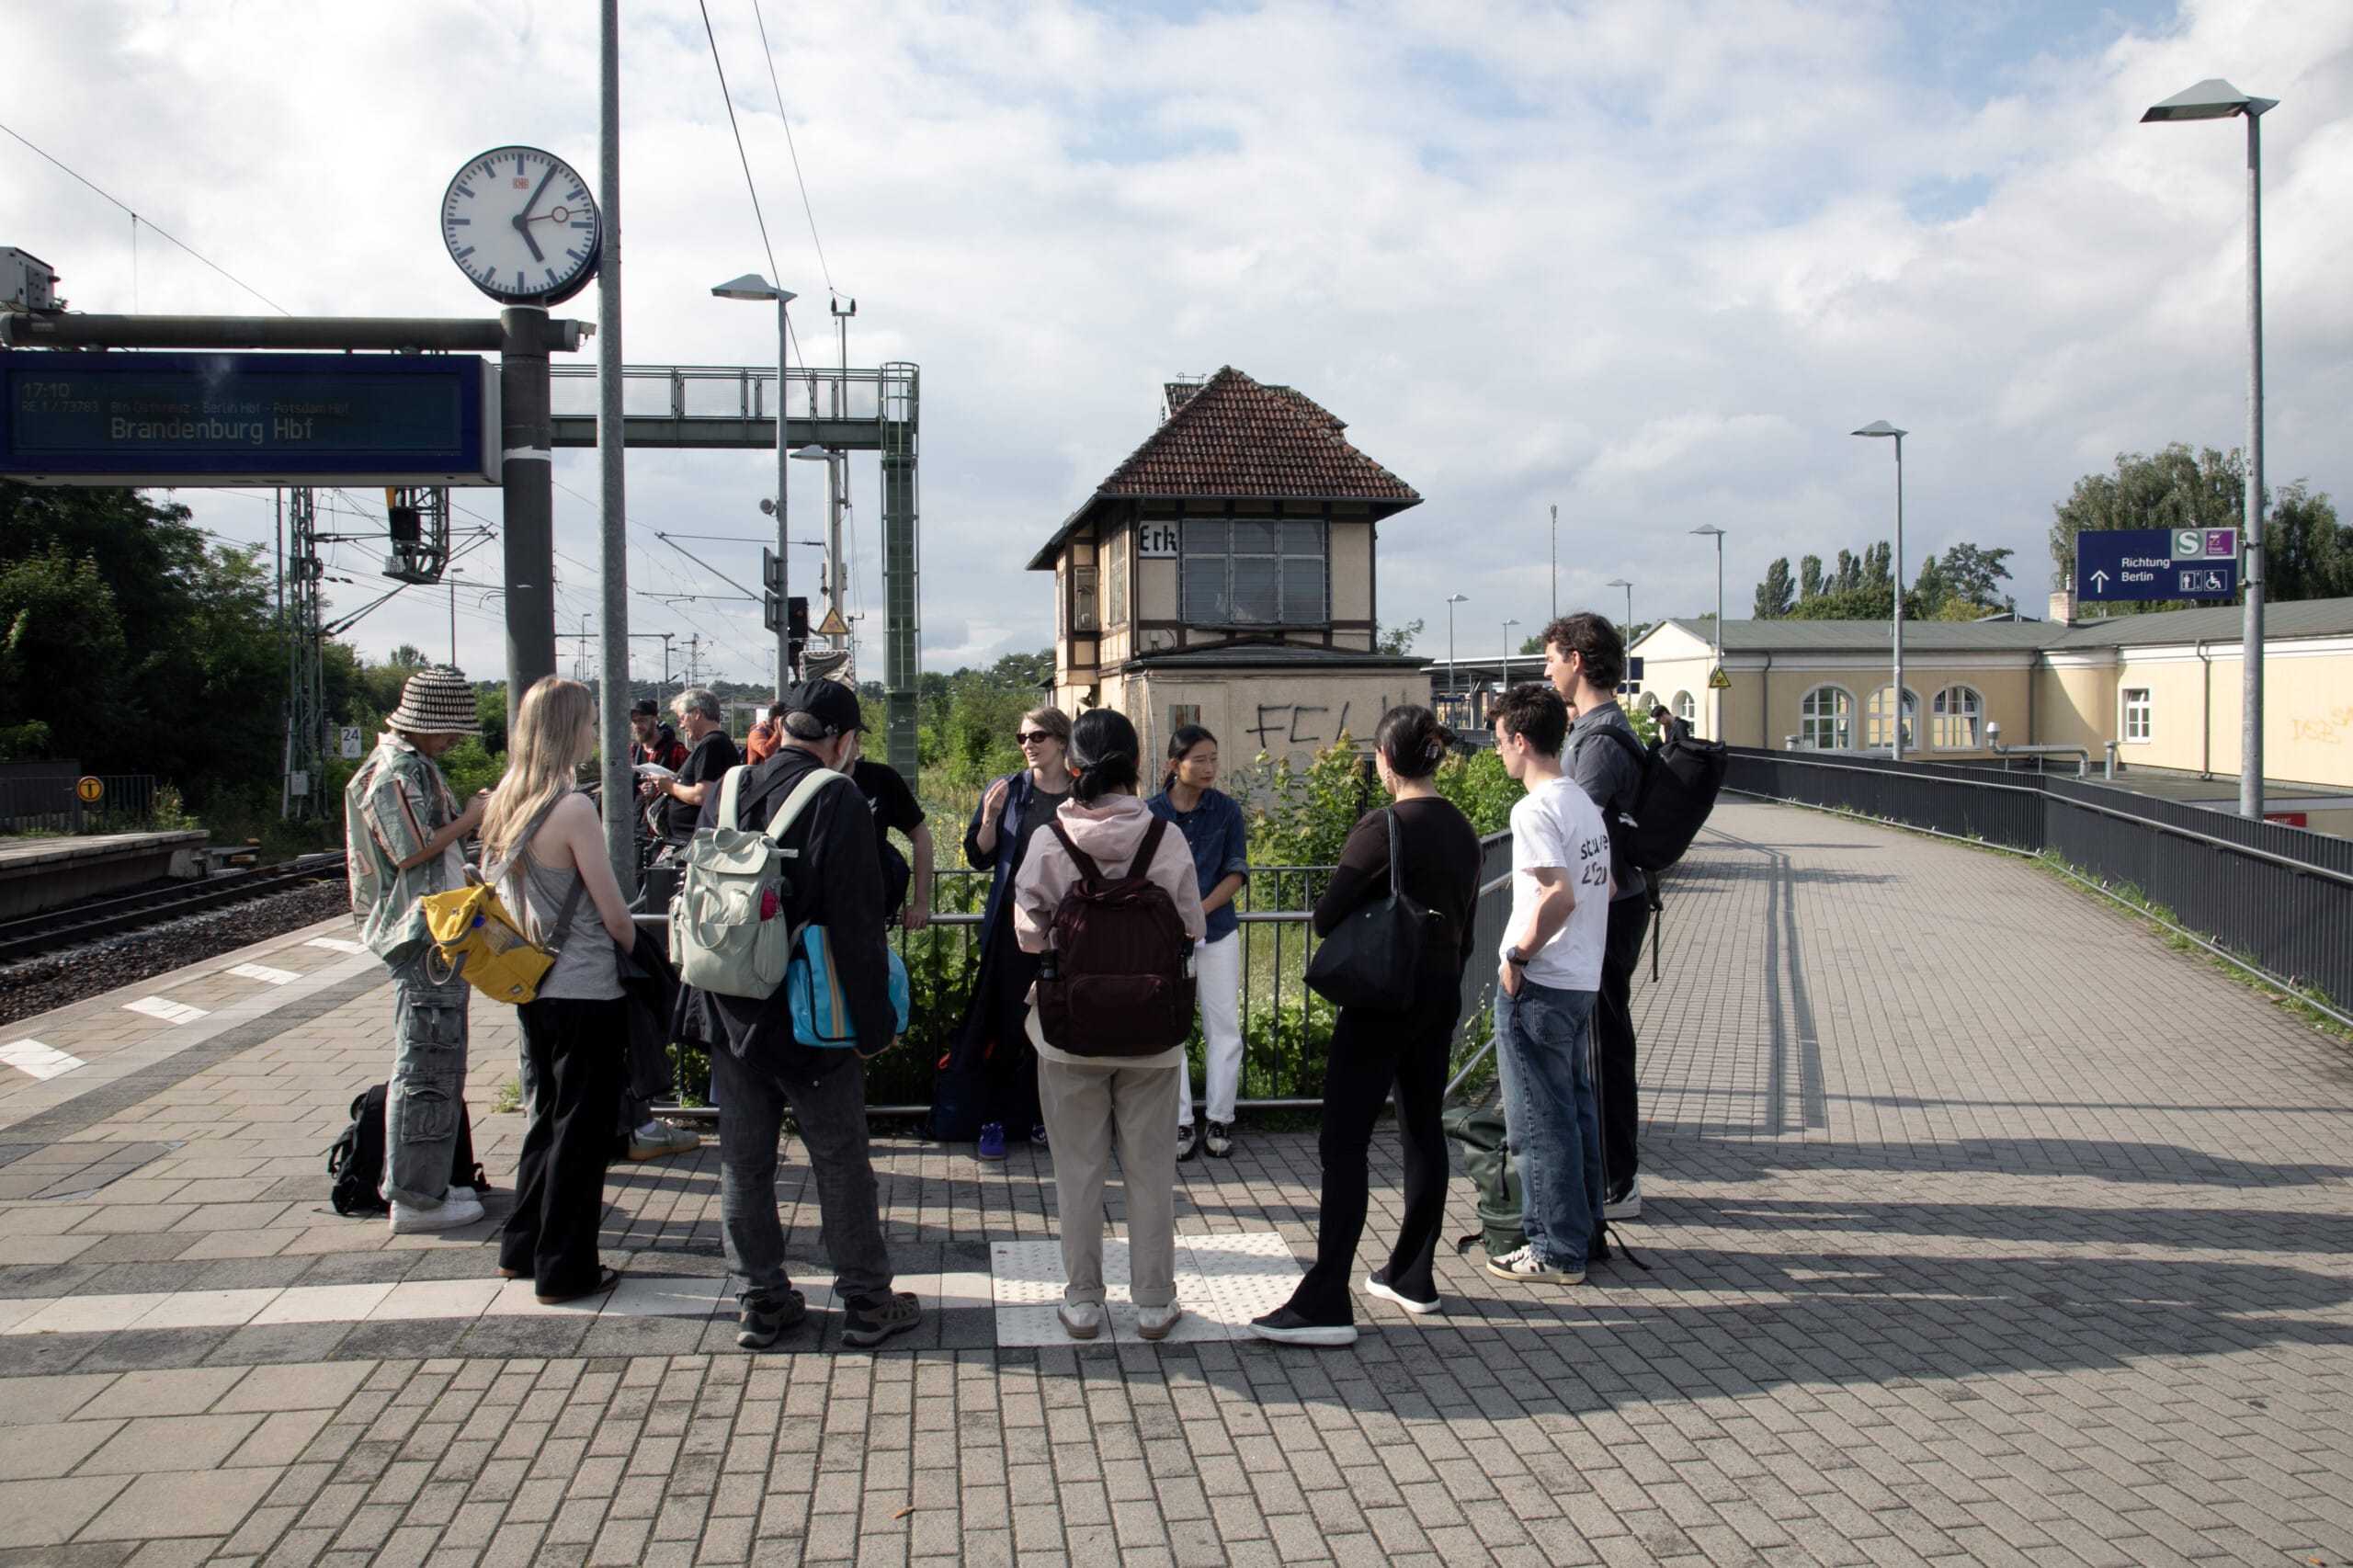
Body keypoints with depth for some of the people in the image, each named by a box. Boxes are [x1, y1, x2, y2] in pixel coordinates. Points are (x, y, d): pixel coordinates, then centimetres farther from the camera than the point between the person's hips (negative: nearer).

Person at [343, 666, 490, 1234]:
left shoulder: (413, 764, 18)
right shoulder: (397, 770, -14)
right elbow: (411, 851, -19)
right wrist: (471, 818, -12)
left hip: (437, 935, 11)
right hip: (424, 935, -11)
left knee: (439, 1064, 15)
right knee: (425, 1067, -6)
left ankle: (425, 1183, 23)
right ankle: (415, 1198, 0)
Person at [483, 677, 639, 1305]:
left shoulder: (503, 804, 3)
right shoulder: (573, 810, -21)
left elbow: (498, 893, 13)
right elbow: (615, 915, -16)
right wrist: (635, 950, 3)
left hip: (531, 987, 8)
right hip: (585, 992, -8)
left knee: (545, 1114, 21)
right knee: (581, 1128, 5)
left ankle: (523, 1248, 31)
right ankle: (565, 1269, 13)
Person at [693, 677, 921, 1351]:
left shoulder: (723, 795, 3)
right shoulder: (837, 802, -15)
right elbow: (857, 926, -17)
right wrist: (875, 1021, -10)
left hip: (733, 1014, 5)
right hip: (811, 1019, -5)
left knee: (744, 1161, 12)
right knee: (841, 1162, 6)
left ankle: (760, 1301, 20)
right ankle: (867, 1300, 14)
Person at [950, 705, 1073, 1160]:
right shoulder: (1006, 790, 4)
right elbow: (979, 858, 2)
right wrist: (989, 818, -14)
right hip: (1013, 923, -1)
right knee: (1008, 1024, 1)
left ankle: (1043, 1117, 18)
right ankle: (993, 1122, 9)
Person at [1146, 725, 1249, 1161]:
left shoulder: (1226, 810, -1)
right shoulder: (1150, 813, -4)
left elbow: (1236, 871, -2)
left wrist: (1199, 911, -14)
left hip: (1218, 930, 1)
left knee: (1224, 1027, 3)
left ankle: (1220, 1121, 14)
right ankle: (1180, 1123, 10)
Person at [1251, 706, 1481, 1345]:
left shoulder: (1383, 828, -16)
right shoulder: (1461, 830, 8)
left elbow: (1327, 916, -17)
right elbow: (1465, 927, 14)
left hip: (1382, 999, -8)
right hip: (1442, 995, 8)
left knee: (1343, 1143, -6)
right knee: (1423, 1131, 16)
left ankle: (1326, 1304, -8)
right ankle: (1413, 1276, 25)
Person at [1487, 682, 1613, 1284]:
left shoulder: (1535, 809, -17)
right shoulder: (1584, 803, 10)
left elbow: (1559, 895, -27)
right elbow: (1603, 889, 15)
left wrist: (1518, 957, -17)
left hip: (1536, 985, -9)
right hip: (1582, 980, 9)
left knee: (1538, 1120, 0)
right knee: (1574, 1107, 18)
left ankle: (1557, 1250, 8)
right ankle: (1585, 1229, 27)